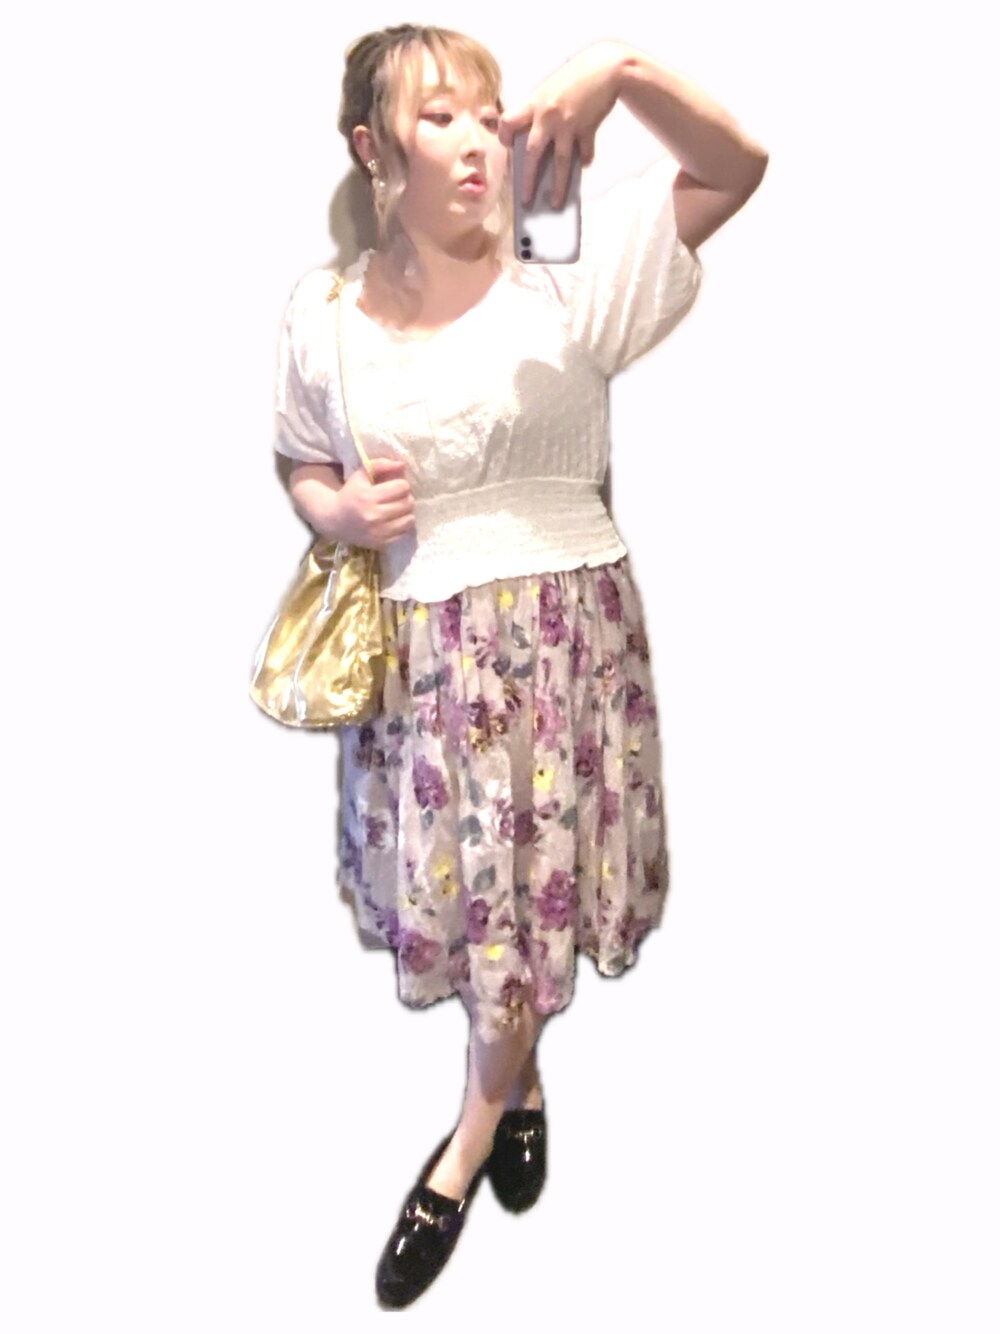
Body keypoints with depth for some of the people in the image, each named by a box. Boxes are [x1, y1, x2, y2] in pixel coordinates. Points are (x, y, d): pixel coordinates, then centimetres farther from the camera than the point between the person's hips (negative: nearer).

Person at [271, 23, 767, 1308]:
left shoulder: (564, 274, -9)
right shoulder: (324, 313, -1)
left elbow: (735, 165, -14)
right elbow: (299, 465, 12)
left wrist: (621, 67, -30)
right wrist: (339, 513, -11)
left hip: (559, 626, -2)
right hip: (414, 644, 3)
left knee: (527, 898, 9)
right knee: (455, 893, 15)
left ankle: (471, 1140, 33)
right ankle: (519, 1078, 46)